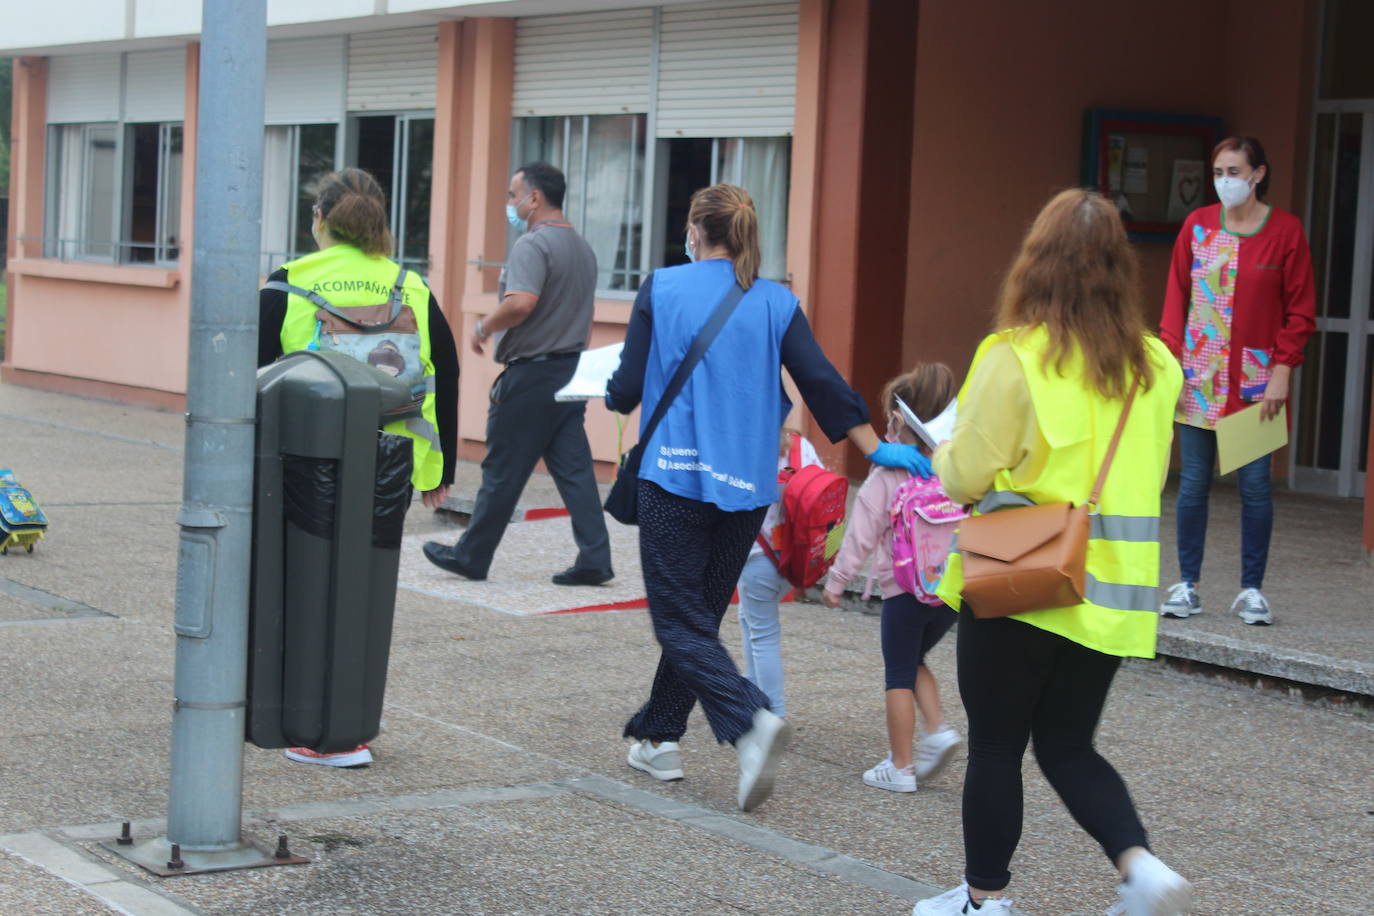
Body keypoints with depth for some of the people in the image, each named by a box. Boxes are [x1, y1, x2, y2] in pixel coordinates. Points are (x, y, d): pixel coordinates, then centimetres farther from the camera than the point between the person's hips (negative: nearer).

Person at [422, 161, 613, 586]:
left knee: (502, 471, 2)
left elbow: (521, 303, -29)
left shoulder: (532, 245, -15)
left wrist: (484, 328, -15)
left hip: (531, 373, -8)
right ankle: (594, 559, 0)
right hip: (571, 370, 8)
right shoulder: (583, 248, 15)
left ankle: (471, 556, 12)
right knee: (574, 469, 6)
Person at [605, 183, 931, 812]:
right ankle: (658, 738, 24)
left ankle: (751, 722, -25)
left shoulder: (662, 289, -3)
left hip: (676, 477, -4)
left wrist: (610, 393, 21)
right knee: (700, 613, 17)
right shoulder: (776, 303, 5)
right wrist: (877, 449, 10)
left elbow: (628, 390, -2)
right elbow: (823, 384, 3)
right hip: (747, 486, 4)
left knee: (680, 621, -4)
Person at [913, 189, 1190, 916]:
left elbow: (966, 477, -12)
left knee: (995, 748, 10)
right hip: (1109, 592, 5)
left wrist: (942, 454, 9)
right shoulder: (1154, 365, 3)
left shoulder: (1015, 358, -14)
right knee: (1069, 747, 17)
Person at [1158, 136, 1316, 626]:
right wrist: (1171, 359, -2)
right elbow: (1176, 297, 7)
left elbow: (1300, 310, 0)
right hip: (1199, 377, 2)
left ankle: (1252, 590, 11)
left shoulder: (1285, 230, -1)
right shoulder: (1198, 225, 5)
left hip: (1256, 379, -2)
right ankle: (1187, 586, 12)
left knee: (1255, 485, 1)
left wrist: (1282, 370, -7)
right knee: (1193, 483, 3)